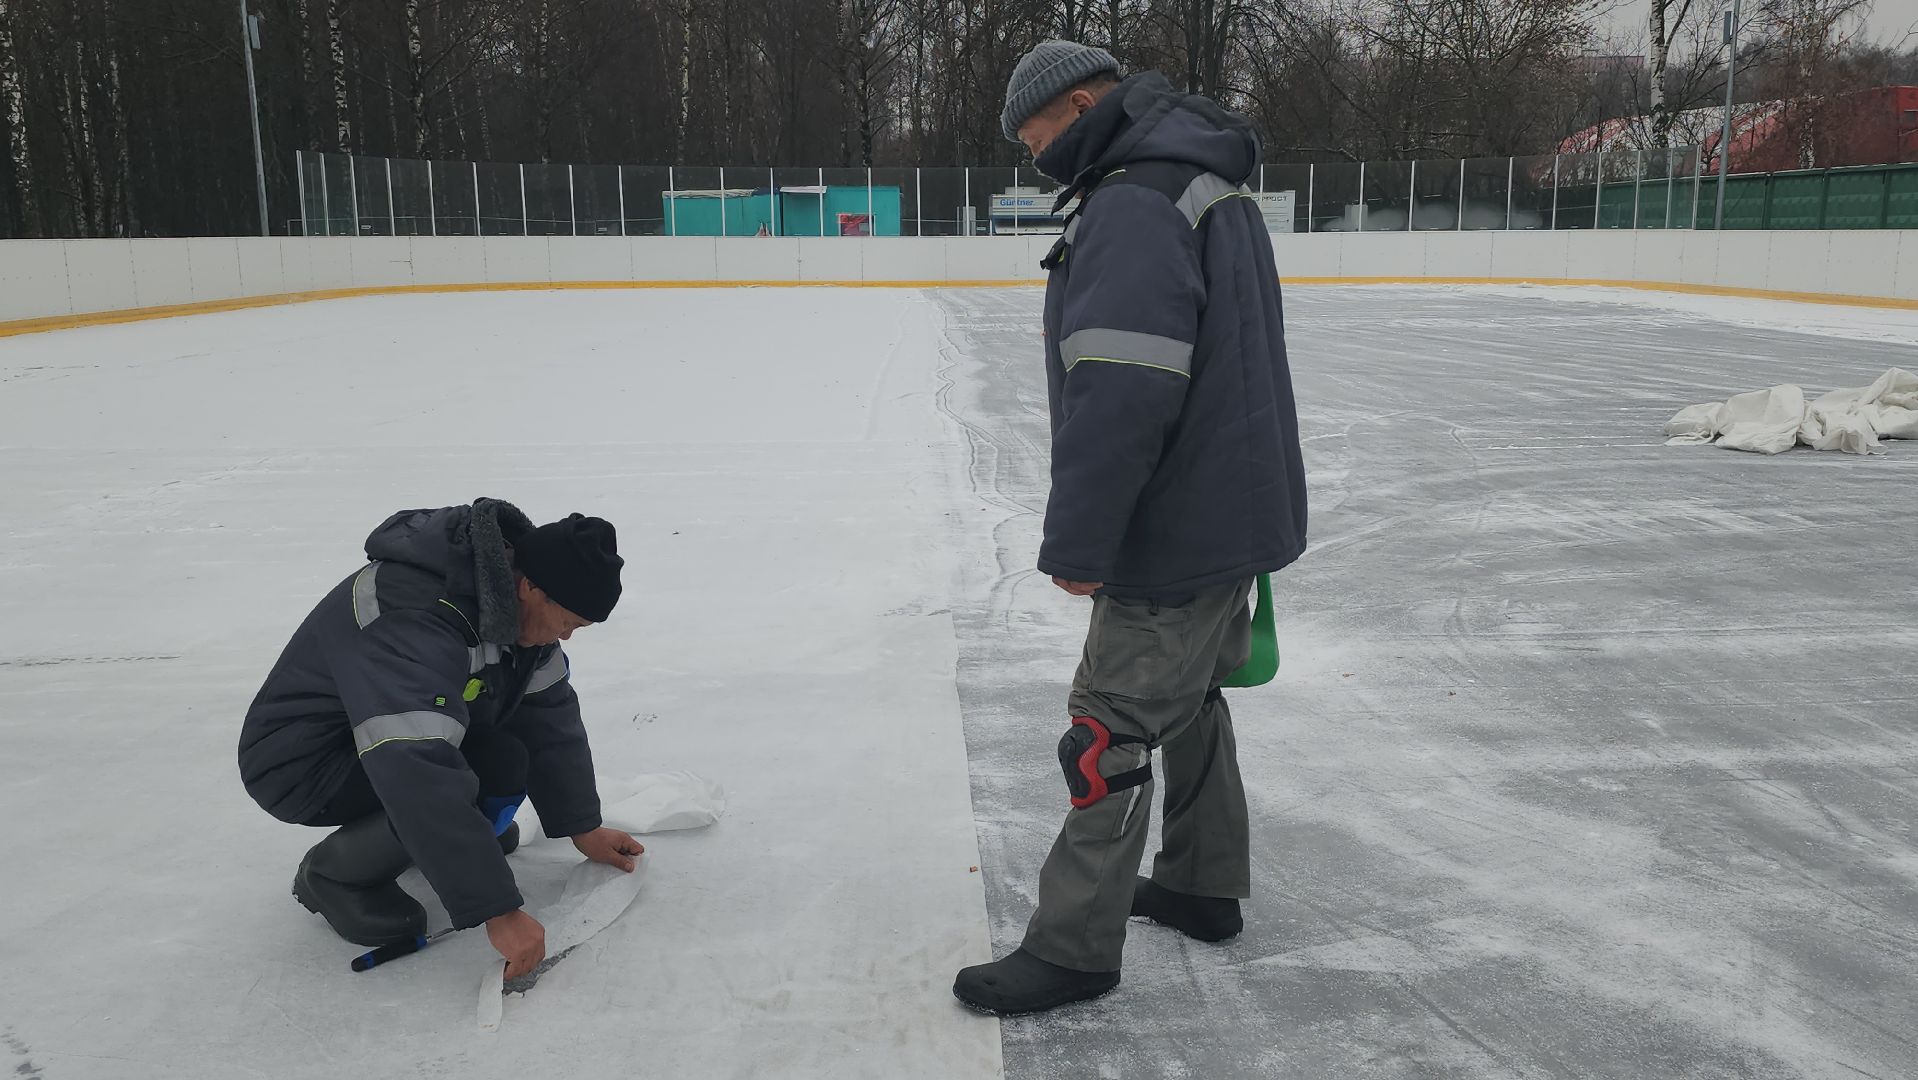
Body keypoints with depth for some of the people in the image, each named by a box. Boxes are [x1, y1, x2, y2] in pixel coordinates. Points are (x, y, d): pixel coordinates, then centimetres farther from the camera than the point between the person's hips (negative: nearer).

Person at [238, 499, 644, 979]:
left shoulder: (509, 594, -9)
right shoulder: (411, 620, -36)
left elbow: (549, 711, 0)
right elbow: (422, 779, -43)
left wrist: (584, 830, 1)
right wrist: (498, 911, -41)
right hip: (300, 762, -8)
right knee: (497, 770, -27)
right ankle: (335, 871, -7)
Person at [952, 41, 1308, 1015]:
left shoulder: (1133, 205, -20)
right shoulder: (1207, 182, 14)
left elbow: (1120, 391, -28)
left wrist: (1076, 543, -22)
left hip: (1177, 530, -10)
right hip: (1236, 504, 10)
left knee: (1110, 732, -1)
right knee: (1187, 696, 22)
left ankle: (1073, 949, 11)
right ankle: (1202, 885, 37)